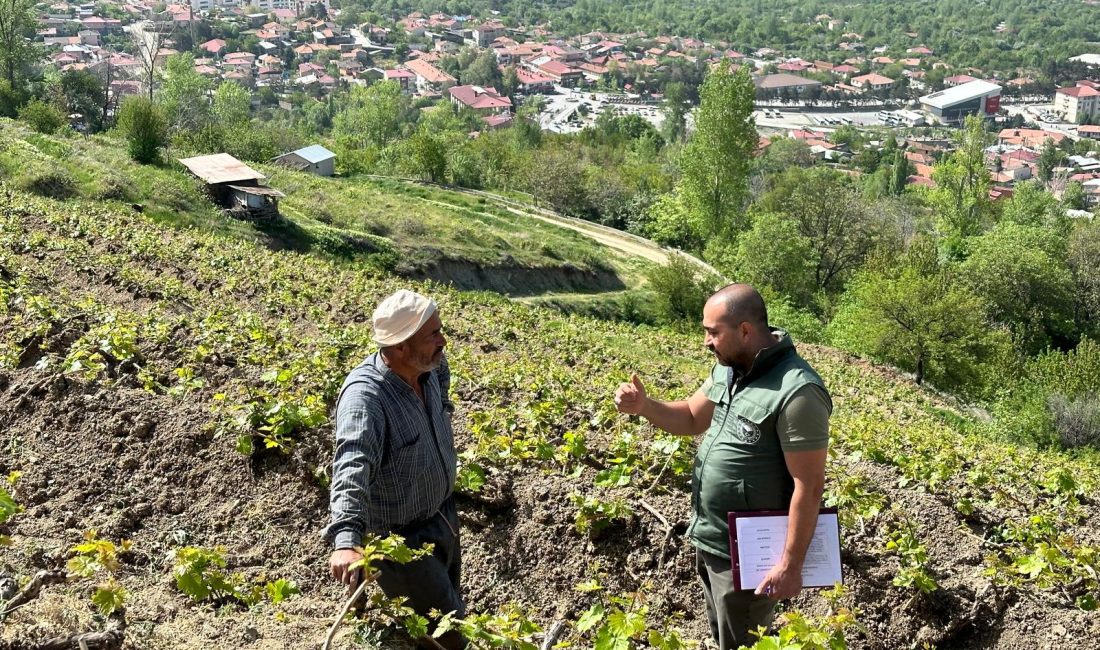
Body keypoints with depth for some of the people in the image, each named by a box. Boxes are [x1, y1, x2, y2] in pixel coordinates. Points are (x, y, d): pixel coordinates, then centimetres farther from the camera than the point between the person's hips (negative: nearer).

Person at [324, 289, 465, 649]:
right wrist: (347, 541, -64)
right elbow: (352, 470, -50)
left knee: (449, 602, 27)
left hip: (443, 516, 8)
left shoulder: (428, 367, -11)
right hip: (402, 539, -8)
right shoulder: (365, 396, -35)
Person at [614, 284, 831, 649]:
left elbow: (809, 485, -24)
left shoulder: (797, 393, -27)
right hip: (708, 538, 9)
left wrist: (791, 565, -22)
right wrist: (643, 406, -6)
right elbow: (692, 418, 14)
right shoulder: (728, 369, 1)